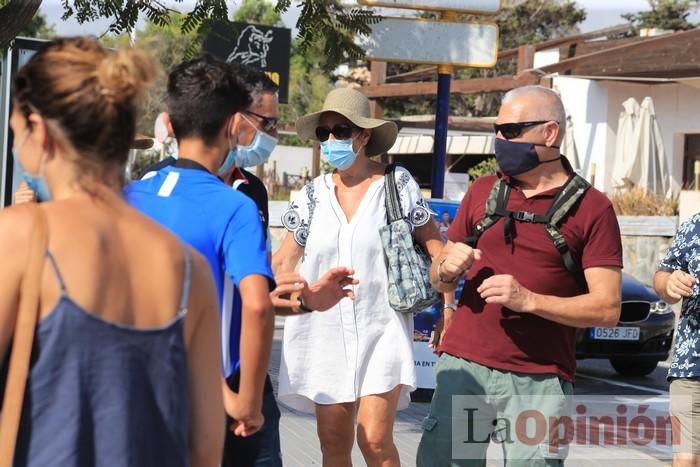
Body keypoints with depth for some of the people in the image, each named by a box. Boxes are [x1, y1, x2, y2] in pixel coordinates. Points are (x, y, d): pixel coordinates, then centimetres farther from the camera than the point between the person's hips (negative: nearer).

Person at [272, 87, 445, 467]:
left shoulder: (398, 185, 0)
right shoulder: (312, 196, 7)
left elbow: (432, 243, 6)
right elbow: (283, 262, 11)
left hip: (382, 332, -3)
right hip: (326, 333, 3)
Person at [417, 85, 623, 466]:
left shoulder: (591, 208, 0)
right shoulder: (482, 192, 13)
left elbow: (607, 309, -7)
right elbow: (438, 280, 18)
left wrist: (529, 300, -18)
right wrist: (446, 268, -6)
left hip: (539, 380, -3)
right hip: (463, 367, 3)